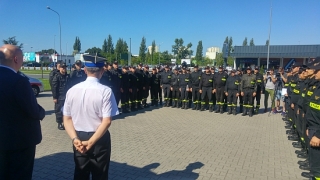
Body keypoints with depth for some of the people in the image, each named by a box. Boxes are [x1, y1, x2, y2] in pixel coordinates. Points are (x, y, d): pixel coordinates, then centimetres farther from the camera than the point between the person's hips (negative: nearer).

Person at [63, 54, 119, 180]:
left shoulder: (72, 90, -4)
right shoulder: (105, 91, -16)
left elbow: (67, 119, -3)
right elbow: (107, 122, -20)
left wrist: (75, 139, -8)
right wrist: (91, 142, -14)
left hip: (79, 138, 4)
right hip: (100, 140, -4)